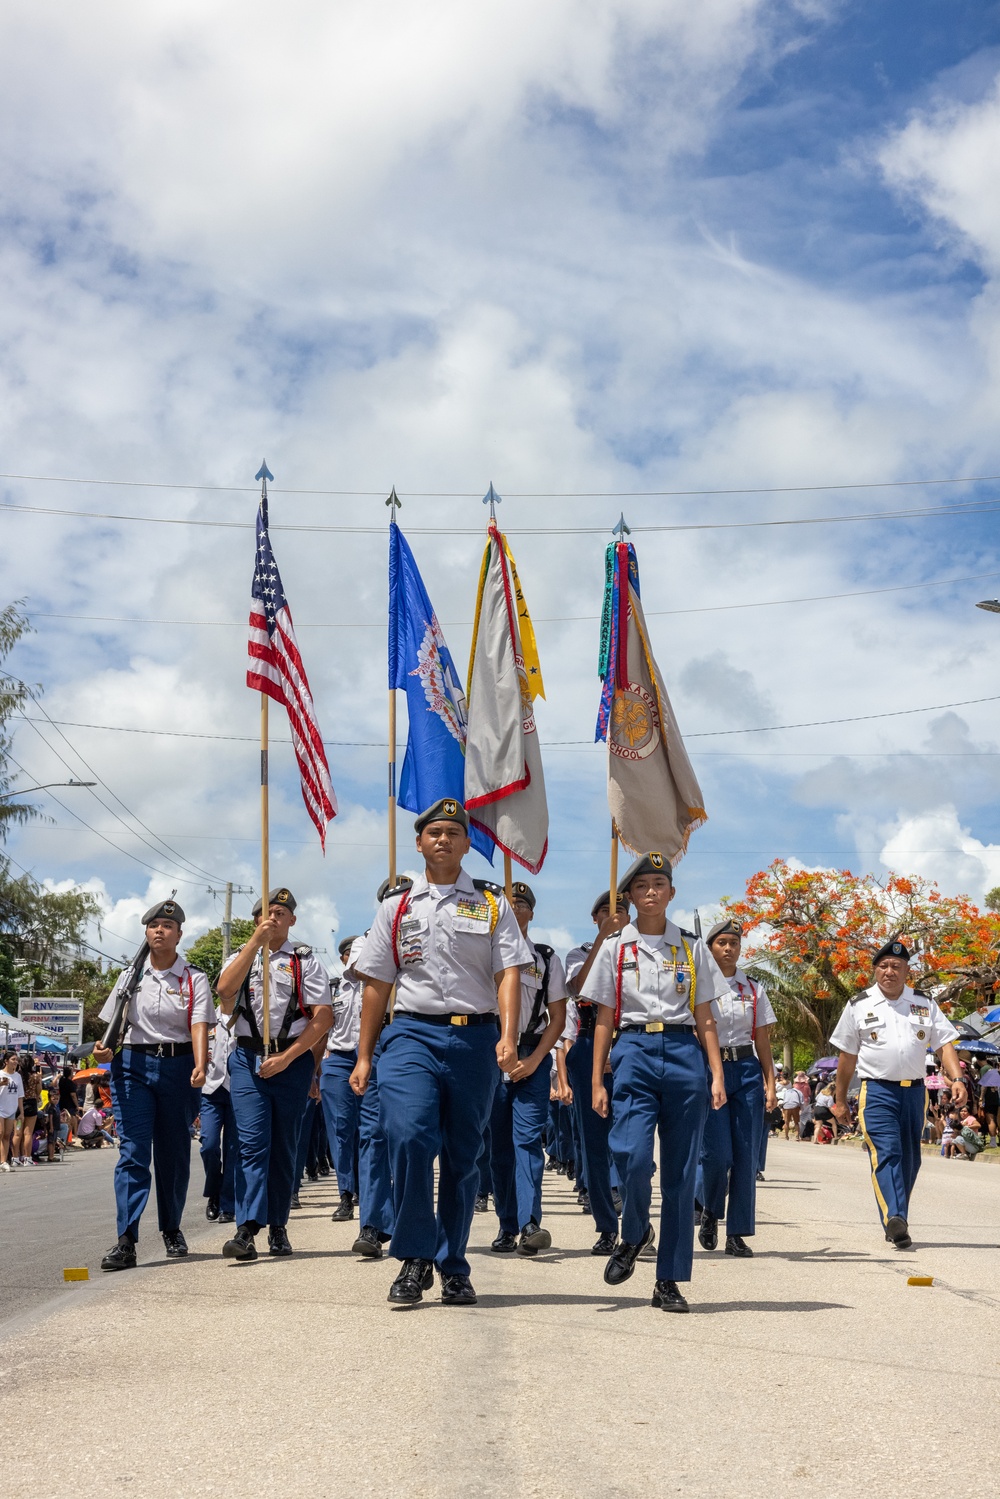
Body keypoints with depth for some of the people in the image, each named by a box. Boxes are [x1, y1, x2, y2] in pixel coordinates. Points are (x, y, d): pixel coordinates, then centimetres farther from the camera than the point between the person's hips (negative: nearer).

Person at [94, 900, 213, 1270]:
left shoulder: (194, 979, 3)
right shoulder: (130, 977, 10)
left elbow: (199, 1025, -10)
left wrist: (200, 1066, -26)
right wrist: (106, 1050, -10)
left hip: (179, 1066, -1)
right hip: (133, 1065, 1)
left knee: (174, 1153, 7)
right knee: (133, 1151, -10)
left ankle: (172, 1230, 26)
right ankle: (126, 1241, -15)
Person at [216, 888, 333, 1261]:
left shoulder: (306, 962, 8)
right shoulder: (241, 957, 15)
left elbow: (323, 1017, -1)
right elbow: (225, 990, -8)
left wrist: (286, 1058, -9)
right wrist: (255, 942, -13)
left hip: (293, 1058, 0)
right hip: (248, 1058, 1)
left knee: (284, 1147, 4)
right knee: (252, 1143, -11)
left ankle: (278, 1228, 13)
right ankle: (247, 1229, -19)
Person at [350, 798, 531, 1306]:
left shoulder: (493, 906, 12)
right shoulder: (396, 908, 14)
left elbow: (508, 973, 1)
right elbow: (376, 985, 13)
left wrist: (508, 1037, -15)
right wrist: (364, 1057, 8)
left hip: (475, 1037, 1)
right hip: (412, 1034, 0)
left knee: (463, 1155, 5)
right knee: (408, 1137, -20)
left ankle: (454, 1268, 17)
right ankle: (416, 1258, -8)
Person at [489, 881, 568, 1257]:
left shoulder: (547, 959, 8)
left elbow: (558, 1017, 6)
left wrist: (534, 1060, -6)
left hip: (532, 1059, -1)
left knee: (527, 1139, -12)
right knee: (499, 1144, 4)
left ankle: (530, 1225, -20)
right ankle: (507, 1226, 11)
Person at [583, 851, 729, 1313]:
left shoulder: (692, 949, 12)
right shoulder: (615, 949, 10)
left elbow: (705, 1019, 12)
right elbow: (604, 1020, 9)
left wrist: (717, 1075, 3)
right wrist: (597, 1082, 4)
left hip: (684, 1054, 1)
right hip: (634, 1051, -1)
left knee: (681, 1169, 0)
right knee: (633, 1157, -18)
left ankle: (669, 1280, 8)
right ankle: (634, 1235, 14)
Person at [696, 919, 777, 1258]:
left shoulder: (754, 990, 11)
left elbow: (763, 1042, 12)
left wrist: (770, 1084, 4)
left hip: (747, 1070, 3)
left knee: (746, 1154, -1)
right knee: (717, 1152, -11)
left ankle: (738, 1233, 7)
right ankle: (710, 1213, 17)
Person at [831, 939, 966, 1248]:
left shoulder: (925, 1005, 10)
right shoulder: (859, 1006, 5)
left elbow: (944, 1045, 4)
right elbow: (847, 1057, 8)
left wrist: (956, 1079, -13)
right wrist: (840, 1101, 10)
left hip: (914, 1092, 3)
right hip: (877, 1091, -3)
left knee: (909, 1160, 9)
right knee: (886, 1154, -18)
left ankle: (896, 1223, 22)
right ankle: (894, 1219, -30)